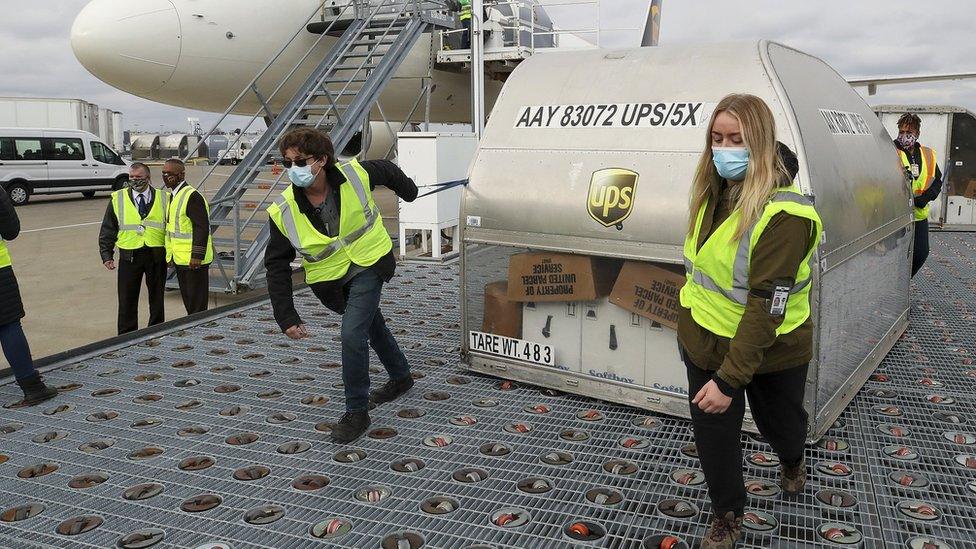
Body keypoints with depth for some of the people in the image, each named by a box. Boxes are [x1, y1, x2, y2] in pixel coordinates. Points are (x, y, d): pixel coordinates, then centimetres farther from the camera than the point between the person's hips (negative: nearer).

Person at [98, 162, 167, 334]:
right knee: (127, 300, 3)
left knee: (157, 298, 9)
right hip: (129, 256, 0)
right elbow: (107, 230, 6)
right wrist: (106, 255, -1)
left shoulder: (163, 198, 4)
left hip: (156, 255, 0)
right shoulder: (118, 199, 5)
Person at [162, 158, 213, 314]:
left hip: (193, 260, -10)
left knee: (197, 302, -2)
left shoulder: (192, 196, -17)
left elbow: (202, 227, -21)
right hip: (180, 259, 10)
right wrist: (170, 254, 20)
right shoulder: (173, 196, 15)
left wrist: (197, 256, -23)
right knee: (187, 299, 17)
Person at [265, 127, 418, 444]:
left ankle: (357, 412, 0)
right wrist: (286, 317, -21)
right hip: (331, 282, 3)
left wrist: (408, 192, 23)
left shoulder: (355, 174, -22)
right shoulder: (284, 213, -20)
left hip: (369, 266, -3)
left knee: (352, 335, -17)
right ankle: (401, 377, 48)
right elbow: (277, 266, -14)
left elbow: (387, 171, 2)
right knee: (372, 325, 22)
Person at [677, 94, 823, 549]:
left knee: (778, 421, 21)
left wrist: (729, 379, -30)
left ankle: (792, 463, 58)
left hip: (770, 348, -5)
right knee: (712, 431, 10)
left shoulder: (782, 215, -28)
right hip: (707, 338, 5)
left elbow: (766, 307, -30)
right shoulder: (714, 192, -4)